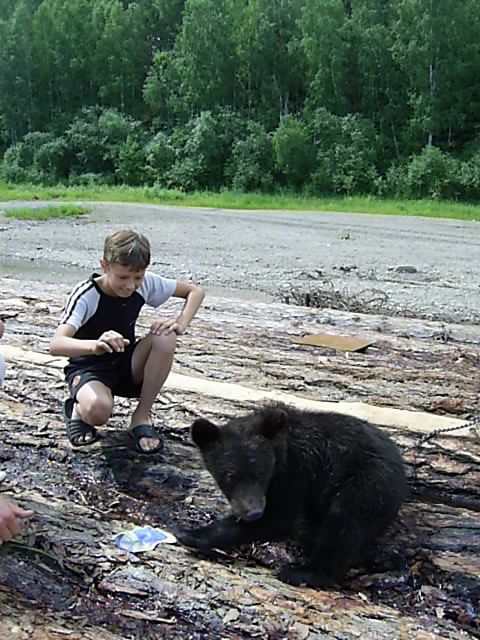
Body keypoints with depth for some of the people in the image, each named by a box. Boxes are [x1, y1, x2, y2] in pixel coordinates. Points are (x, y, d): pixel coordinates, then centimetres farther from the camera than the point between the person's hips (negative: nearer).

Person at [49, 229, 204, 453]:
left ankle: (142, 416, -11)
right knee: (98, 410, -39)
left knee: (165, 336, -26)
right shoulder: (86, 295, -25)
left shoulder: (145, 283, -13)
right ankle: (79, 409, 2)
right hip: (89, 369, -4)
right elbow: (56, 345, -38)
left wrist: (180, 324, -21)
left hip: (127, 366, 5)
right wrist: (95, 345, -59)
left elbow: (195, 291, -1)